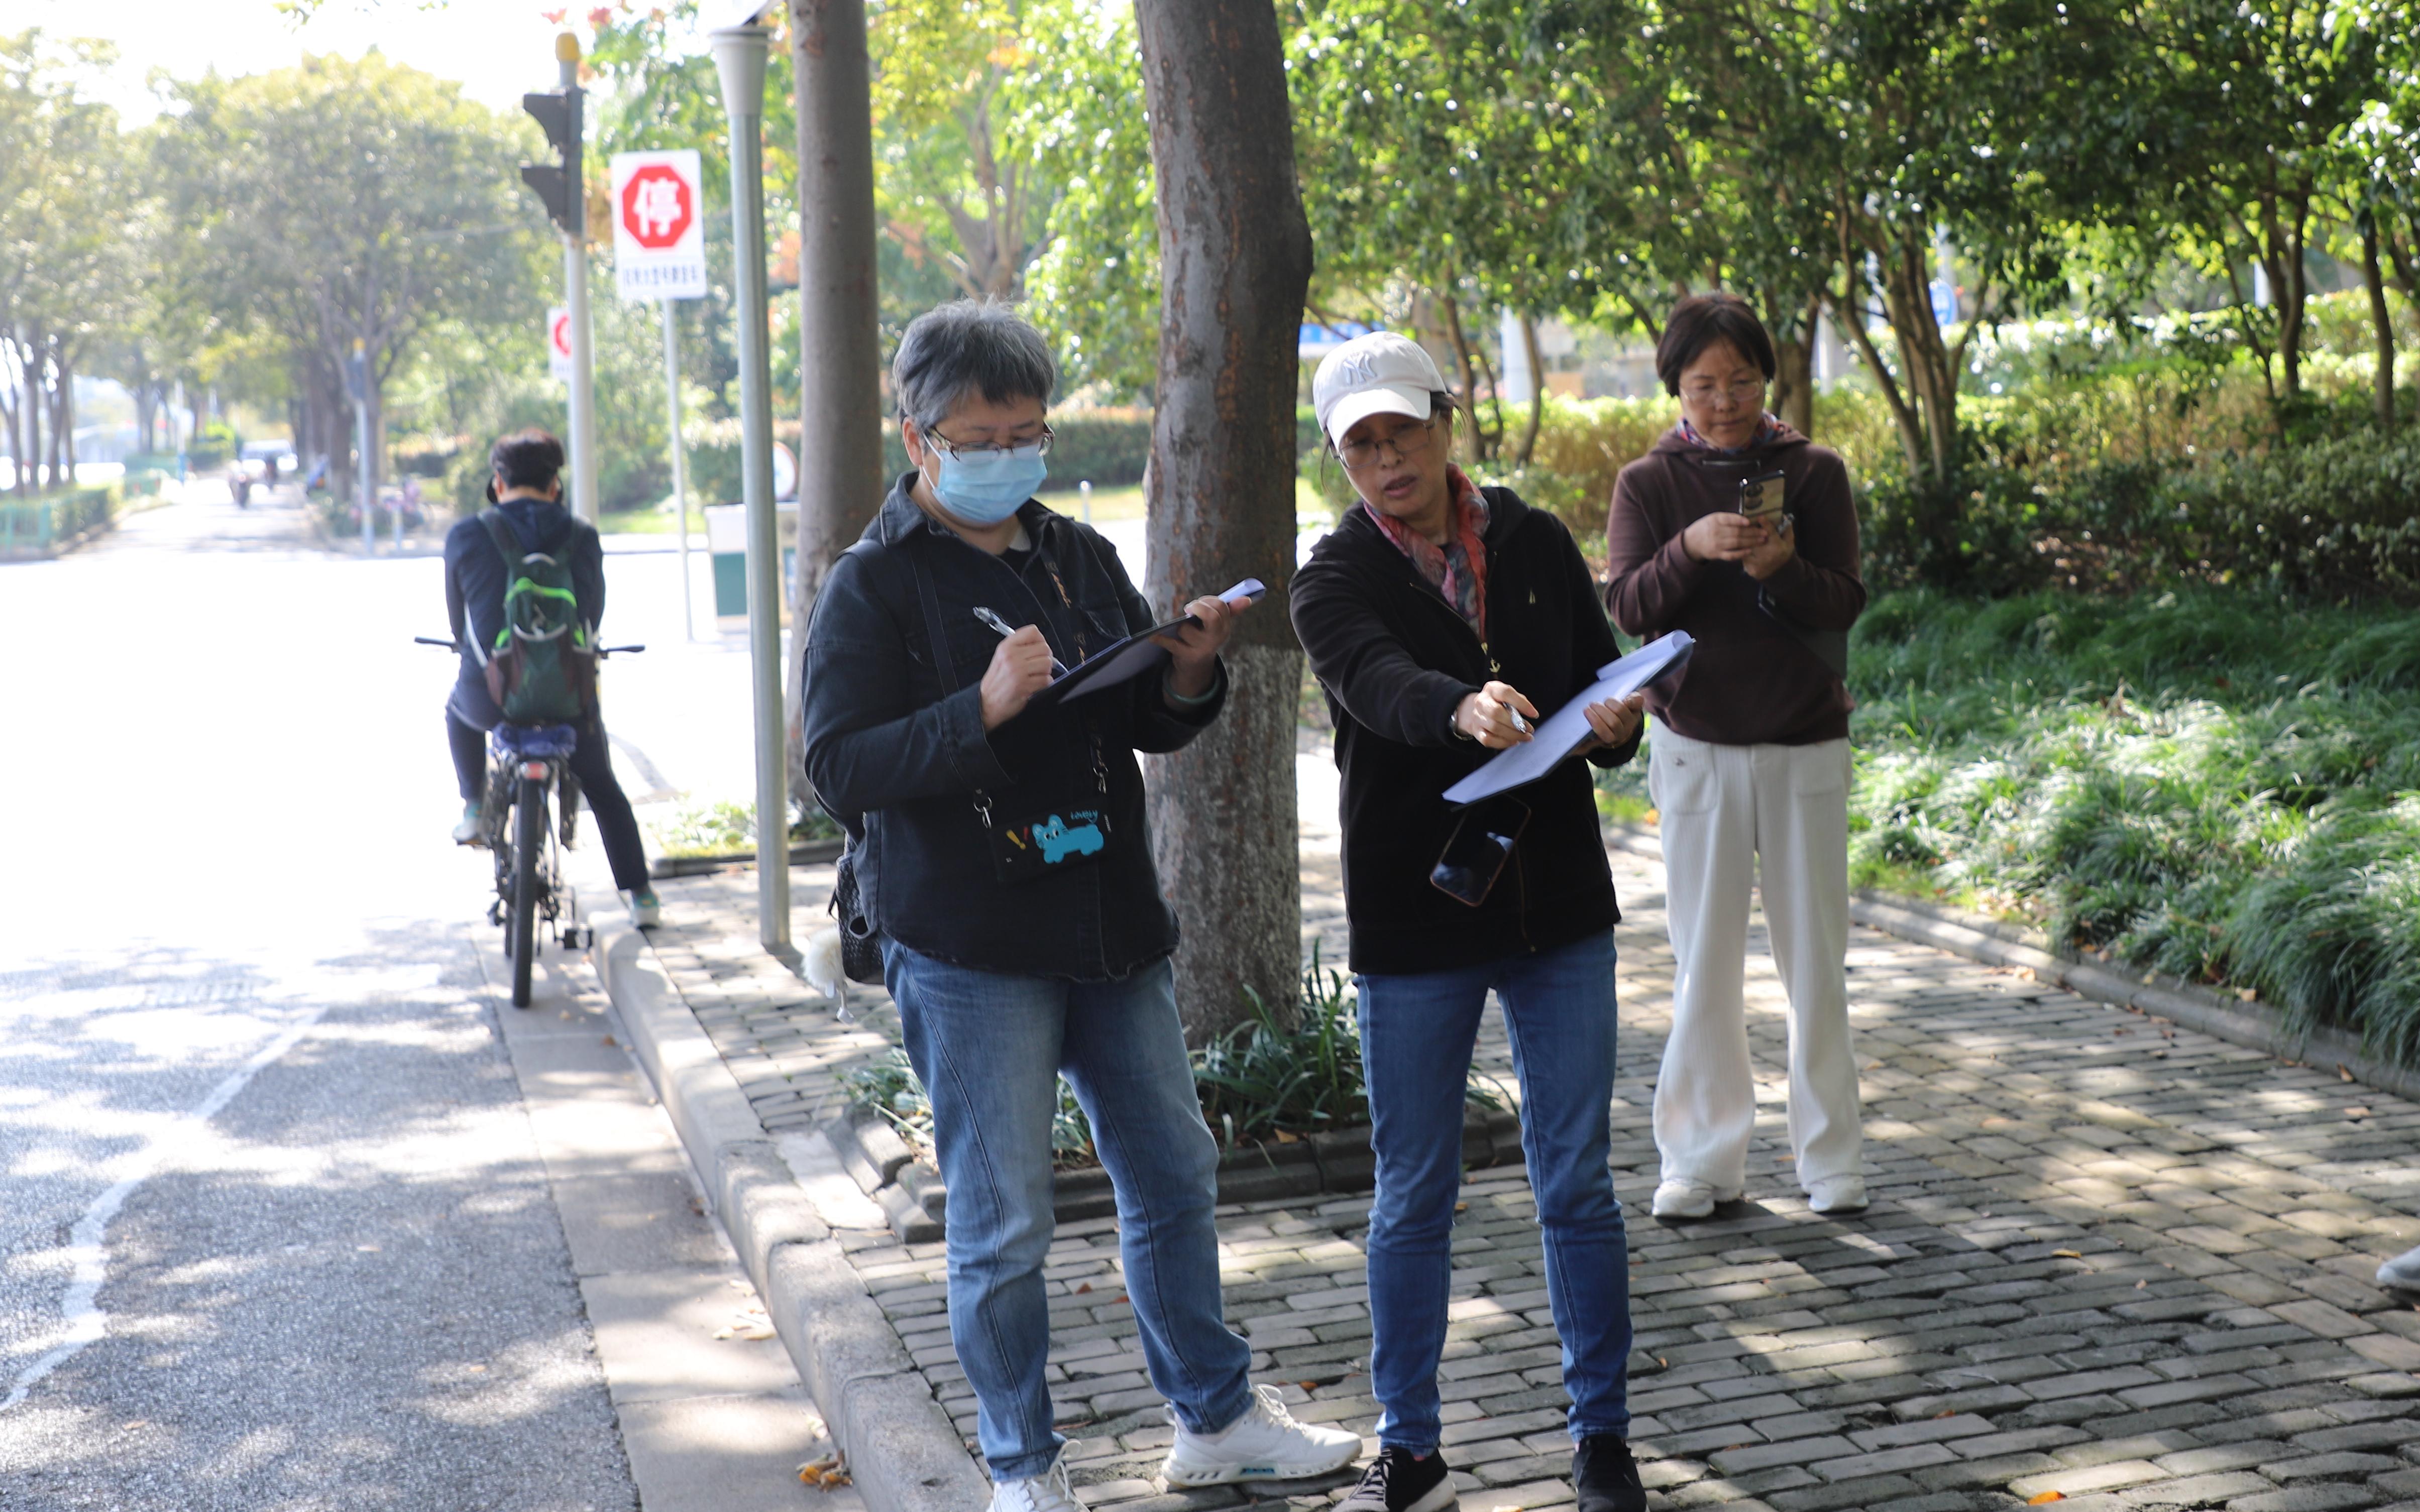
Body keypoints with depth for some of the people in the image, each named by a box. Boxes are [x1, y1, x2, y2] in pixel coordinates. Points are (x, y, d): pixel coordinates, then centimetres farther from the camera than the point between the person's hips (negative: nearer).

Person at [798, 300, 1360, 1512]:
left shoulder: (1078, 556, 11)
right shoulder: (876, 585, -7)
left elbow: (1151, 727, 17)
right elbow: (838, 767, -15)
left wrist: (1188, 676, -5)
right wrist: (983, 709, -27)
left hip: (1110, 925, 6)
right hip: (968, 951, -6)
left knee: (1174, 1176, 15)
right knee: (1002, 1224, 1)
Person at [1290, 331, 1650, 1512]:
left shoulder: (1537, 545, 7)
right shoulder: (1334, 582, -4)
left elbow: (1602, 683, 9)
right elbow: (1380, 682, -25)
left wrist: (1614, 725, -16)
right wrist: (1465, 710, -47)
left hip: (1560, 911, 2)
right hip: (1414, 926, -2)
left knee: (1577, 1187, 6)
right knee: (1413, 1200, 7)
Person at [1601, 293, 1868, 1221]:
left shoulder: (1812, 473, 2)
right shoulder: (1648, 484, 2)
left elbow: (1846, 602, -4)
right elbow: (1626, 605, -10)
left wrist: (1782, 569, -24)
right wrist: (1690, 549, -28)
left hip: (1806, 744, 0)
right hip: (1696, 745, 0)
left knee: (1815, 955, 5)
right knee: (1704, 959, 4)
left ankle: (1829, 1156, 16)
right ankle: (1704, 1159, 13)